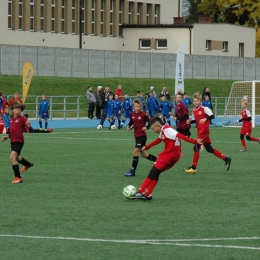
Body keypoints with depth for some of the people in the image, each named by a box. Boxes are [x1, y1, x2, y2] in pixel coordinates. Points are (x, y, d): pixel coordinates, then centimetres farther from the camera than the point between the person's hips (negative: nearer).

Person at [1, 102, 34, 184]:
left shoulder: (22, 119, -9)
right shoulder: (11, 120, 13)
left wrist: (28, 125, -42)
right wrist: (7, 137, 12)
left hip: (19, 141, -9)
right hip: (13, 141, 9)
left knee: (12, 157, -22)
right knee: (16, 158, 28)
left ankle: (18, 177, -17)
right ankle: (28, 164, 59)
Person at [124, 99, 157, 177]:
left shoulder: (143, 115, -13)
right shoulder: (132, 114, 2)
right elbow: (131, 122, 17)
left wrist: (146, 127, -21)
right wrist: (129, 126, -3)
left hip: (142, 136, -7)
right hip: (136, 136, 7)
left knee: (135, 152, -14)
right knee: (144, 154, 15)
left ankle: (133, 171, -7)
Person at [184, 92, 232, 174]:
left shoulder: (204, 109, -10)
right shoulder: (194, 110, 13)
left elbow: (212, 116, -18)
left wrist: (205, 119, -35)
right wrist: (190, 121, 5)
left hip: (204, 131, -9)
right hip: (199, 132, 9)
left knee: (196, 148, -10)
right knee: (209, 149, 10)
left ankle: (193, 167, -3)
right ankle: (226, 159, 16)